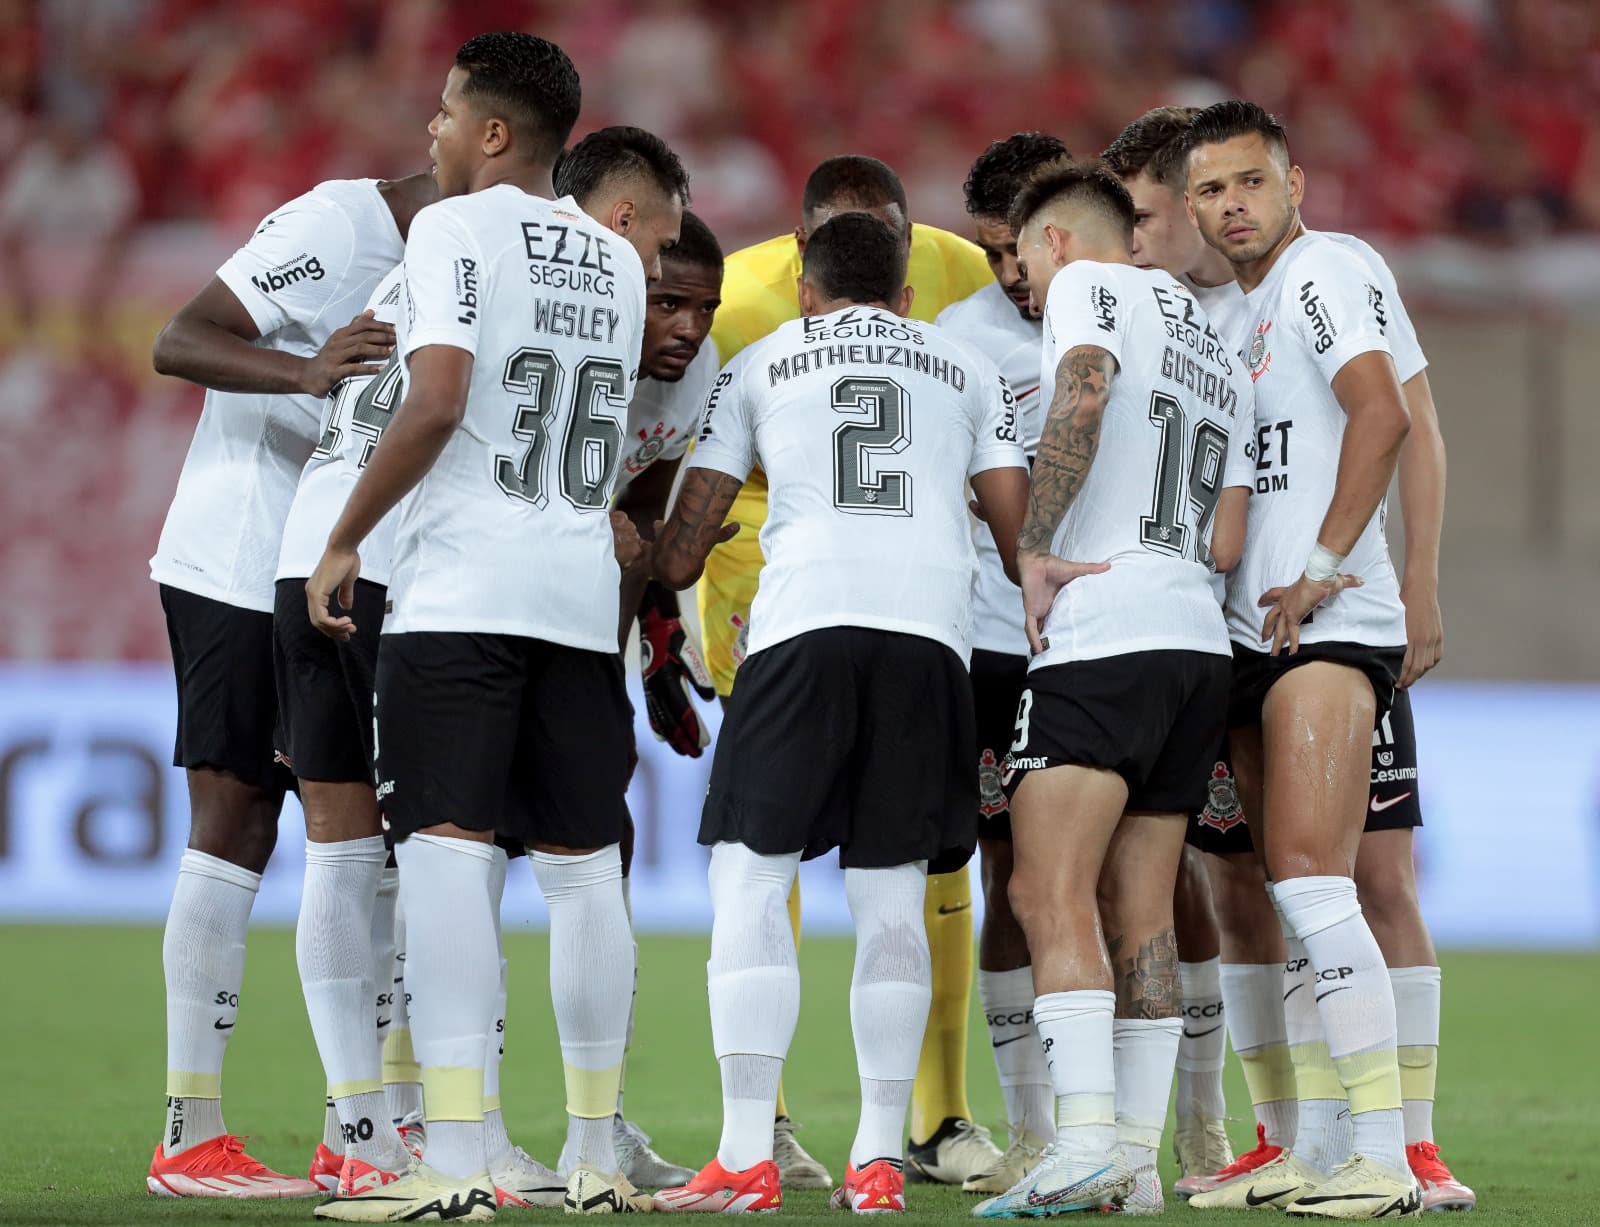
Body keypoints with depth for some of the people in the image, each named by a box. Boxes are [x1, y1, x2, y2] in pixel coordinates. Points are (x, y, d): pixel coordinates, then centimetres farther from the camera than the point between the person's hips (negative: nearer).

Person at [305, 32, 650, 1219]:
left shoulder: (456, 230, -5)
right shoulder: (616, 262, 17)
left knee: (448, 846, -11)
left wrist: (343, 541, -8)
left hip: (461, 587, -6)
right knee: (582, 863, 12)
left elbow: (437, 402, -15)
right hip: (581, 588, 7)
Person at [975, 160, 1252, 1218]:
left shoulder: (1088, 286, 3)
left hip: (1102, 642, -8)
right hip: (1198, 640, 8)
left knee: (1051, 894, -12)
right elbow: (1226, 544, 19)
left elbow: (1083, 393, -19)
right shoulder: (1220, 354, 26)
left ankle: (1086, 1139, -23)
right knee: (1140, 912, 8)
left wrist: (1036, 552, -16)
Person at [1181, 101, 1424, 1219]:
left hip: (1328, 628, -9)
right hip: (1256, 633, 9)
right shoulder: (1242, 313, 21)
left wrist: (1321, 570, -19)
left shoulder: (1321, 270, -5)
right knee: (1295, 898, 7)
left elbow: (1383, 415, -19)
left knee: (1311, 876, -17)